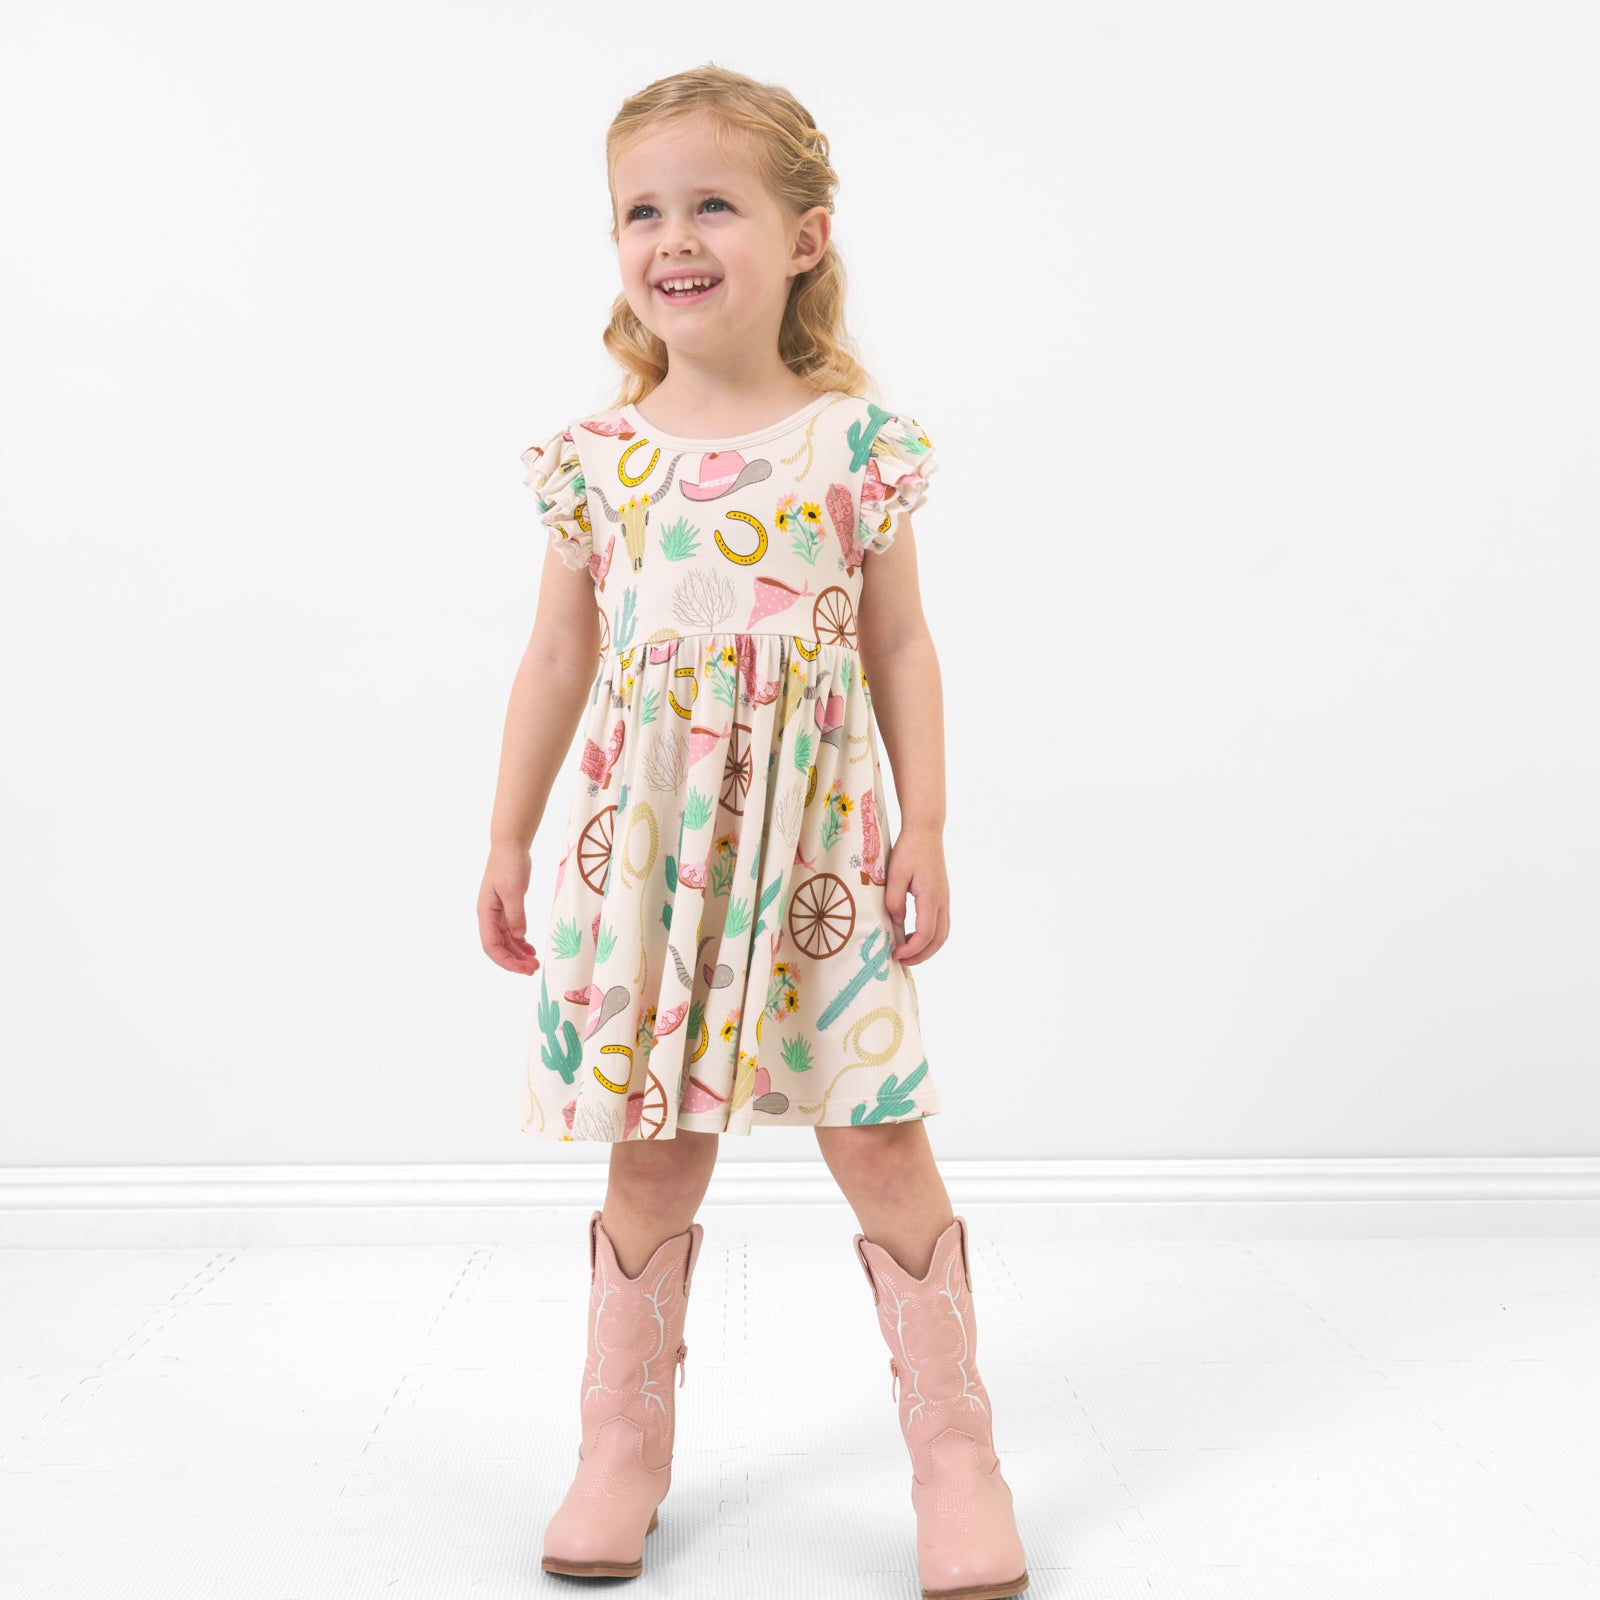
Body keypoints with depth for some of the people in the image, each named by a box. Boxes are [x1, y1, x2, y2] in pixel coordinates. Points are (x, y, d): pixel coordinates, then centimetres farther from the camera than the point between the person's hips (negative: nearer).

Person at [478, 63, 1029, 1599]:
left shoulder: (858, 442, -1)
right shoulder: (596, 455, 3)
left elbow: (899, 645, 3)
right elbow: (559, 656, 9)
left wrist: (925, 827, -1)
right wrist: (508, 843, 10)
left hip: (818, 837, -1)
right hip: (646, 836, 2)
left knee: (879, 1141, 0)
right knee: (652, 1156, 8)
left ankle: (954, 1448, 16)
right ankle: (623, 1448, 25)